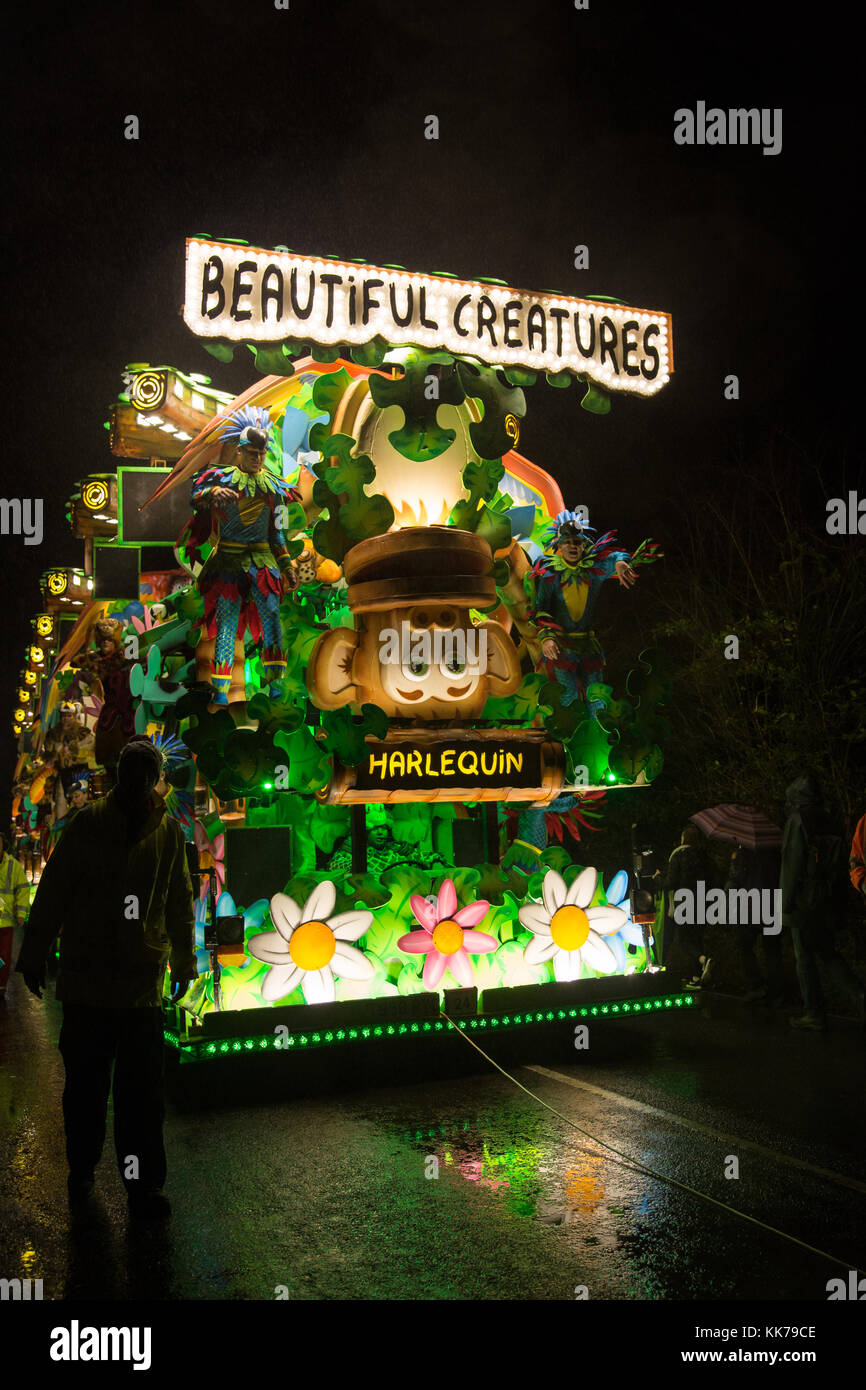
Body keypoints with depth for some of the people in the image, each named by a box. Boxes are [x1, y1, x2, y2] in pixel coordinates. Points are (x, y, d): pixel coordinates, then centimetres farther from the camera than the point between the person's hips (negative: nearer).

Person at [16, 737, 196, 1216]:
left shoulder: (168, 832, 5)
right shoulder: (88, 823, 0)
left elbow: (180, 904, 14)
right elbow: (52, 892, 4)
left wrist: (183, 964, 15)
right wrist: (34, 955, 4)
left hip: (143, 979, 1)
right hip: (85, 975, 0)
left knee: (141, 1088, 2)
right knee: (85, 1080, 10)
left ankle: (144, 1185, 10)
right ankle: (82, 1170, 28)